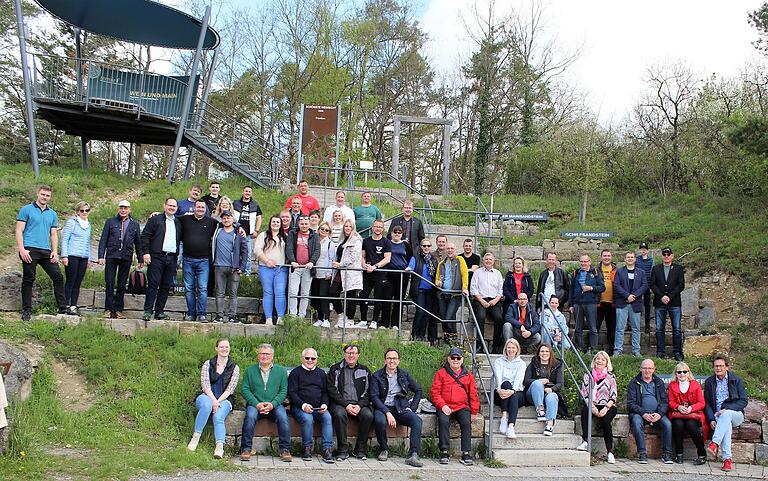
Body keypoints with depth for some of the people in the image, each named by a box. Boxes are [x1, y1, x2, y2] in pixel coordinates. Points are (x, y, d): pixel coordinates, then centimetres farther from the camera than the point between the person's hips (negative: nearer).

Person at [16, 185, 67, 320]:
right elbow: (19, 230, -2)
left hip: (46, 251, 5)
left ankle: (63, 308, 5)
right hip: (30, 250, -5)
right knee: (28, 280, -1)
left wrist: (55, 251, 4)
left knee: (58, 277, -1)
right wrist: (22, 249, -13)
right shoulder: (26, 210, 3)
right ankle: (26, 311, 6)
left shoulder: (52, 214, 17)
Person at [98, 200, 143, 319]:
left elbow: (138, 243, 15)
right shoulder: (110, 222, 7)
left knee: (122, 285, 4)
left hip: (126, 258, 1)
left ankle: (119, 310, 9)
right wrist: (101, 256, -4)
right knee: (109, 284, -3)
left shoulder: (134, 224, 12)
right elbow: (103, 240, 5)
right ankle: (108, 309, 2)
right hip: (111, 257, -1)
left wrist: (141, 260, 10)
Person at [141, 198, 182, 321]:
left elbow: (181, 238, 21)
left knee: (166, 286, 5)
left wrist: (178, 254, 8)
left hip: (172, 259, 4)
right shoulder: (155, 219, 5)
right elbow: (145, 236, 0)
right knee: (153, 284, -8)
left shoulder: (178, 223, 18)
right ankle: (148, 311, -7)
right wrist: (146, 252, -9)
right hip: (157, 257, -4)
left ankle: (159, 311, 10)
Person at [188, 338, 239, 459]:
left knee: (218, 417, -32)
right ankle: (196, 437, -31)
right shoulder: (208, 364, 8)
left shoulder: (234, 368, 8)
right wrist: (213, 400, -20)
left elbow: (230, 389, -1)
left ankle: (220, 446, -45)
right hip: (206, 396, 0)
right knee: (206, 405, -37)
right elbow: (205, 385, -3)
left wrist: (218, 401, -16)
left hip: (224, 400, 0)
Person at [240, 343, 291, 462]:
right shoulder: (250, 370, 12)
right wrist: (256, 404, -12)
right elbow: (245, 389, 4)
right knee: (250, 416, -32)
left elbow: (284, 391, 5)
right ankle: (246, 449, -24)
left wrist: (273, 404, -12)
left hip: (274, 405, 0)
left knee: (283, 417, -29)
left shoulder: (281, 371, 12)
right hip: (255, 404, 0)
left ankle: (285, 450, -21)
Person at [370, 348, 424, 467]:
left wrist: (412, 408, 7)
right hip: (383, 408, -2)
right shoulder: (377, 376, 4)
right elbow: (374, 397, -6)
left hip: (401, 408, 2)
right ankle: (384, 450, -11)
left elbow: (418, 390, 22)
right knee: (380, 421, -36)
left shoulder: (404, 375, 13)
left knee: (417, 421, -27)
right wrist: (387, 413, -18)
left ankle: (413, 455, -34)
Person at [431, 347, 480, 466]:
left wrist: (474, 411, 6)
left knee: (466, 422, -27)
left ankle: (466, 454, -23)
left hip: (462, 407, 2)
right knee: (443, 421, -31)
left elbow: (473, 394, 16)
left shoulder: (468, 375, 15)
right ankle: (444, 452, -23)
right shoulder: (441, 373, 8)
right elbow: (434, 392, 3)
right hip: (445, 407, -1)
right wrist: (442, 405, -12)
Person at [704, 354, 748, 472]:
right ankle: (727, 458, -45)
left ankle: (715, 444, -49)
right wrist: (711, 419, -10)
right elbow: (707, 403, 8)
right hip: (717, 415, 1)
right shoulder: (709, 382, 12)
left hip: (735, 414, -1)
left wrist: (727, 409, -16)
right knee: (727, 424, -35)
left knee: (726, 414, -37)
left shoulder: (736, 380, 6)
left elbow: (744, 401, -1)